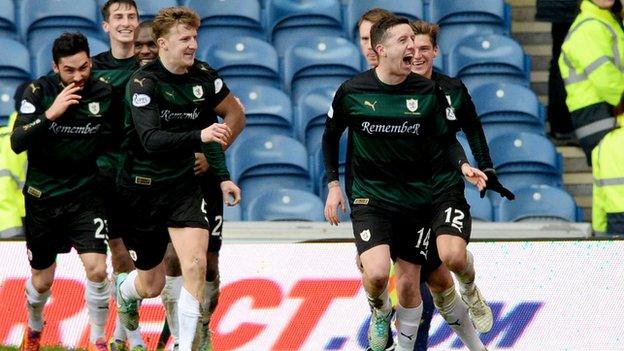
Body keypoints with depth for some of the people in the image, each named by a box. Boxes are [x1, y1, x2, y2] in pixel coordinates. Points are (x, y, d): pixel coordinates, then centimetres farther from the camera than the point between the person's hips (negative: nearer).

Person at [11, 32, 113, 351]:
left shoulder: (104, 94, -6)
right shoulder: (38, 92, -11)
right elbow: (17, 142, -21)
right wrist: (51, 114, -30)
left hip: (85, 196, 0)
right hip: (42, 198, 0)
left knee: (96, 268, -18)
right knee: (41, 280, 11)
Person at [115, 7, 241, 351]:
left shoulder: (203, 75, -3)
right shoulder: (143, 82, -18)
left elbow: (233, 110, 17)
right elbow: (151, 139, -31)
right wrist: (199, 135, -44)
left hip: (183, 186, 3)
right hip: (143, 189, -3)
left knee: (195, 264, -19)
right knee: (152, 285, 9)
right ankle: (124, 290, 47)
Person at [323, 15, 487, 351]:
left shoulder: (427, 91, -3)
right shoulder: (353, 91, -7)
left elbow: (446, 139, 6)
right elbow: (330, 136, 9)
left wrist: (463, 165, -14)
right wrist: (333, 184, 4)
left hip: (415, 198, 2)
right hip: (369, 198, -2)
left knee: (408, 282, 5)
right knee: (376, 273, -22)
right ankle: (379, 314, 12)